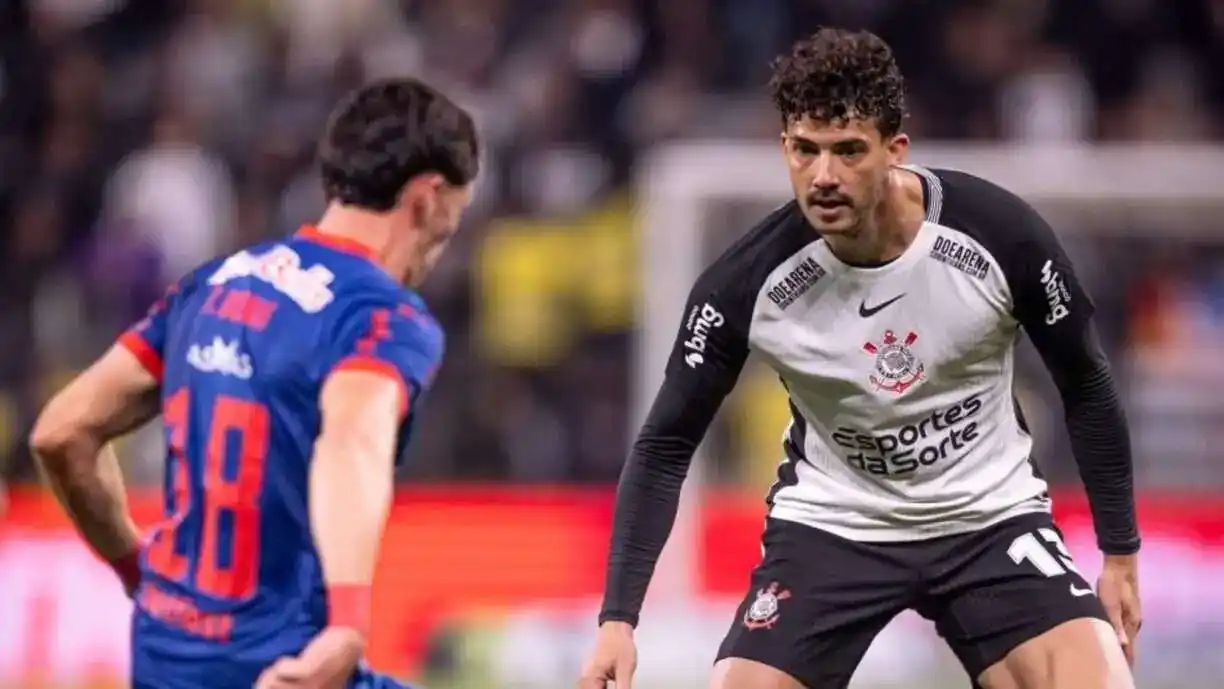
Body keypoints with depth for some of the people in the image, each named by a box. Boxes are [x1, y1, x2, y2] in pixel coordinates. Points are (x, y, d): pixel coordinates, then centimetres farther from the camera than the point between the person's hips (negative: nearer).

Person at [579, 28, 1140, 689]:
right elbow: (664, 448, -11)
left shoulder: (1000, 234, -20)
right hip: (830, 527, 0)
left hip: (989, 517, 0)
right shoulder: (746, 284, -21)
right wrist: (618, 618, -19)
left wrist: (1120, 555, 1)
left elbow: (1086, 388, -3)